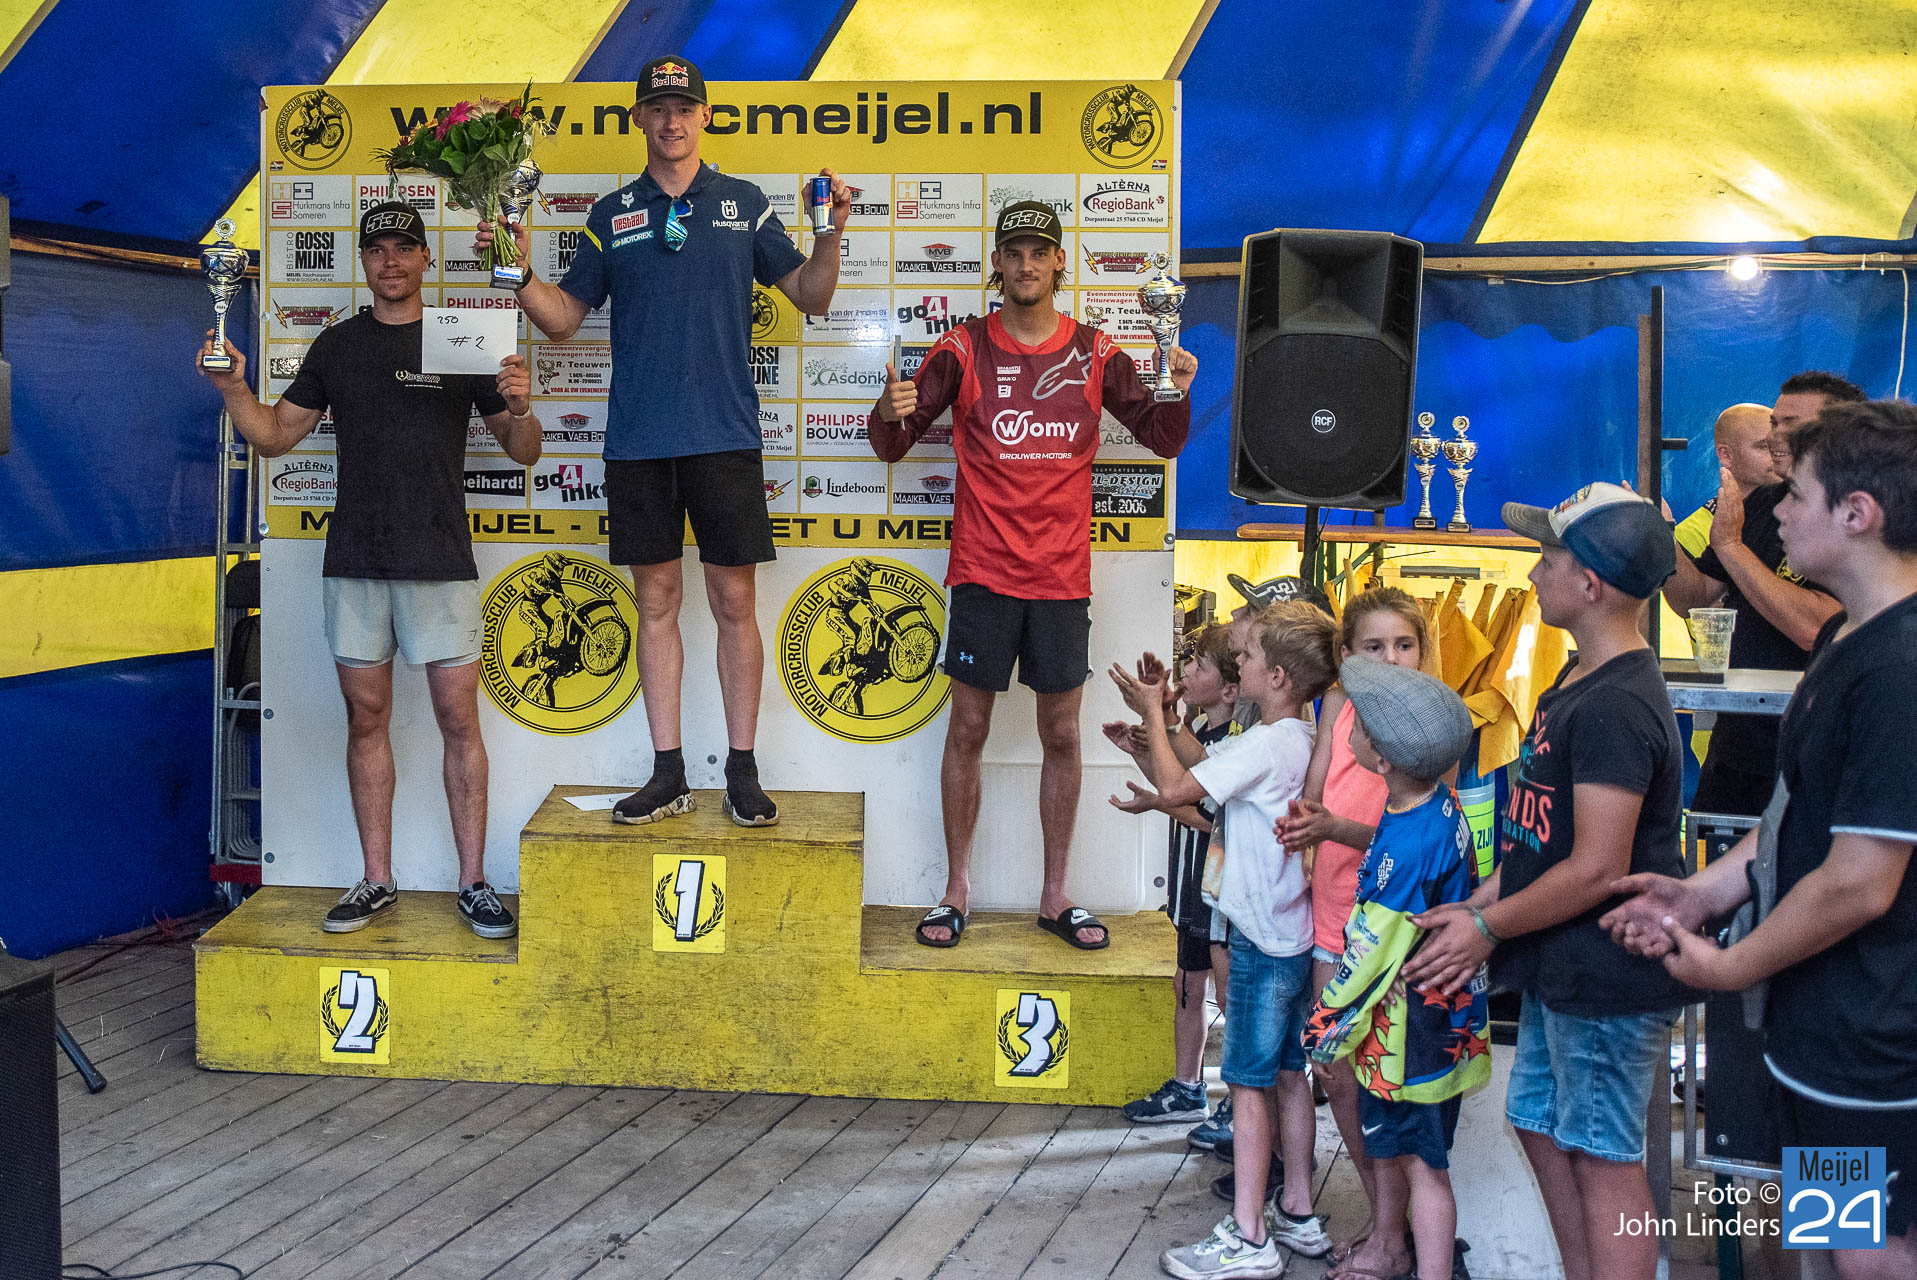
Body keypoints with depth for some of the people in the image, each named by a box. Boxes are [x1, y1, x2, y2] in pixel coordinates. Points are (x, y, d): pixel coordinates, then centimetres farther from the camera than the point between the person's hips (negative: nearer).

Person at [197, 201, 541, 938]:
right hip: (354, 561, 3)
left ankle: (473, 883, 5)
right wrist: (233, 390, -3)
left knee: (459, 719, -2)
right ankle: (377, 881, 15)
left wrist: (520, 408, -16)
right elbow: (275, 436, 15)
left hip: (441, 561, -2)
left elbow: (523, 453, 5)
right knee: (367, 717, 6)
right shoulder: (336, 347, 12)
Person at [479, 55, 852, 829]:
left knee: (735, 600, 1)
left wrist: (831, 235, -9)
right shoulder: (612, 215, 10)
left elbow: (811, 299, 8)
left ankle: (742, 771, 10)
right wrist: (520, 273, -5)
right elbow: (564, 317, 12)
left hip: (725, 435, -1)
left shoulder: (745, 205, 7)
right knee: (656, 600, 6)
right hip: (638, 438, 2)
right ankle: (668, 775, 13)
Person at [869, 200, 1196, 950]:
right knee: (969, 727, 3)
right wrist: (888, 414, -19)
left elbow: (1164, 440, 8)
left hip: (1063, 577, 2)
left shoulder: (1094, 355, 5)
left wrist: (1178, 394, -12)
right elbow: (892, 446, 4)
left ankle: (1055, 896, 18)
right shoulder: (962, 351, 0)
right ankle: (957, 890, 15)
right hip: (983, 573, -1)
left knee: (1062, 734, 7)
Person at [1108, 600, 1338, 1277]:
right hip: (1296, 934, 9)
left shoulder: (1264, 744, -19)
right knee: (1287, 1074, 16)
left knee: (1249, 1083, -4)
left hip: (1263, 940, -9)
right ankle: (1297, 1213, 25)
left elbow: (1174, 787, -18)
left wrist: (1152, 712, -5)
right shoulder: (1300, 739, 9)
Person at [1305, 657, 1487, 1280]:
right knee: (1384, 1138, 25)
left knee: (1421, 1159, 1)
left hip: (1416, 1023, -10)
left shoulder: (1409, 846, -30)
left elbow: (1371, 951, -23)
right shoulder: (1439, 804, -2)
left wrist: (1328, 1027, -13)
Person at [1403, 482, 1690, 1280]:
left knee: (1602, 1156, 0)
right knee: (1541, 1126, 19)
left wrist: (1488, 928, -14)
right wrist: (1477, 906, 9)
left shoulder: (1615, 706, -23)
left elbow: (1595, 870, -25)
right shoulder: (1579, 681, 11)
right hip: (1560, 970, 10)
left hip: (1605, 976, -10)